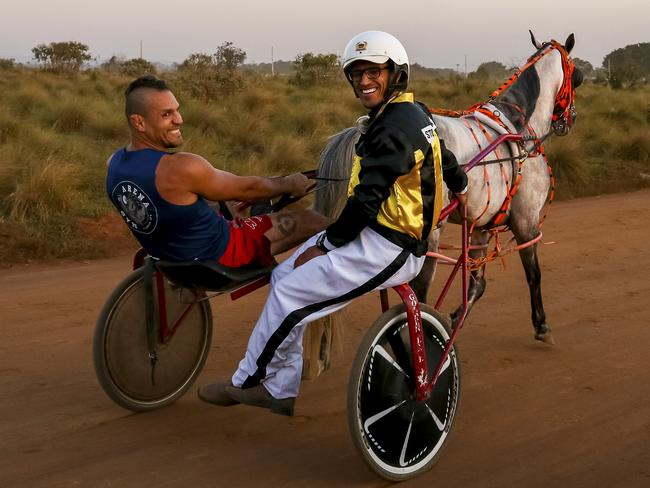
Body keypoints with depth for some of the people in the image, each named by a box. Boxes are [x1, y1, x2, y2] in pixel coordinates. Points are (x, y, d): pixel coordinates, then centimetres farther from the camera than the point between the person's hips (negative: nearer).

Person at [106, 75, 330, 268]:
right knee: (316, 222, -2)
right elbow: (246, 189, -16)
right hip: (217, 256, -9)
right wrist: (289, 185, 2)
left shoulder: (114, 164, -7)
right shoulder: (182, 168, -32)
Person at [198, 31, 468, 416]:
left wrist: (325, 245, -12)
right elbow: (447, 163, 24)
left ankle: (246, 383, 11)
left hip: (386, 250, -11)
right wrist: (460, 187, 44)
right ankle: (281, 391, 15)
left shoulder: (393, 128, -21)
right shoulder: (415, 113, 11)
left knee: (289, 295, -9)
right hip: (379, 235, 11)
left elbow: (366, 202, -22)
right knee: (284, 275, 10)